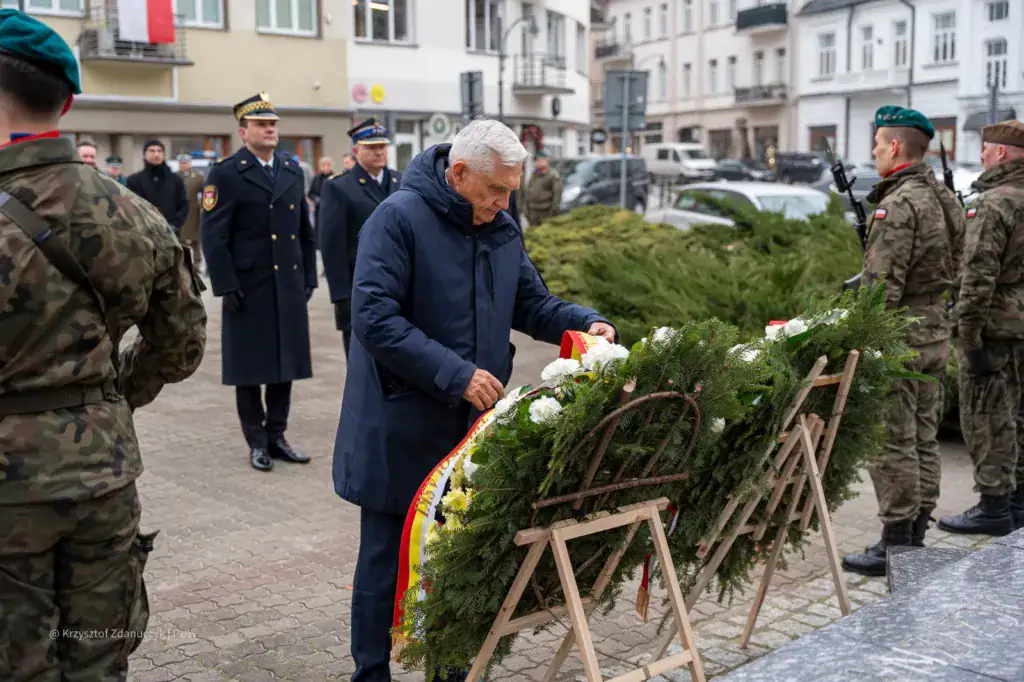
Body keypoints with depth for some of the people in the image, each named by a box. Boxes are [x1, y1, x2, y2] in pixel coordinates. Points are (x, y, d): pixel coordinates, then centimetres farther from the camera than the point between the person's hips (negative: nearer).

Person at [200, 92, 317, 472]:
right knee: (250, 368, 4)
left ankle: (276, 436, 21)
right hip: (249, 288, -5)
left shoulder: (292, 171, 13)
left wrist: (309, 278, 11)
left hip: (289, 286, 5)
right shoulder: (226, 174, -5)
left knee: (286, 363, 9)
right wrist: (226, 286, -14)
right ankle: (257, 442, 15)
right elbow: (213, 236, -9)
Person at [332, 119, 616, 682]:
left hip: (473, 427, 6)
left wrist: (584, 322, -5)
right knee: (387, 560, 7)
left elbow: (531, 304, 15)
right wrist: (455, 374, -25)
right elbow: (374, 318, -22)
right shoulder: (399, 218, -15)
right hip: (401, 432, -6)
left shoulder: (502, 229, 8)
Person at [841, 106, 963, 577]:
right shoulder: (946, 199, 12)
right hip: (937, 335, 9)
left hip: (899, 337, -9)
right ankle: (917, 535, 23)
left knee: (893, 443, -3)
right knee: (923, 439, 14)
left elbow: (882, 285, -21)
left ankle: (895, 544, 2)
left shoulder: (898, 204, -17)